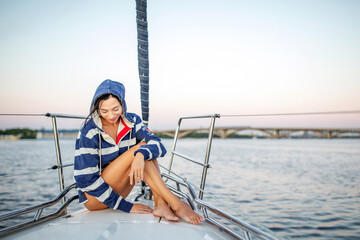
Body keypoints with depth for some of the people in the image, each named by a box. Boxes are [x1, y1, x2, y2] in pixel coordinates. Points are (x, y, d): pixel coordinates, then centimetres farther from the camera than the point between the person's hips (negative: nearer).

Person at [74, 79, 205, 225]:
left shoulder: (132, 121, -4)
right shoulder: (89, 133, -18)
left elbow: (158, 145, -18)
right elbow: (85, 179, -20)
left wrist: (141, 154, -43)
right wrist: (127, 207, -20)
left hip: (117, 190, 5)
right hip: (94, 198, -5)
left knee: (145, 151, -17)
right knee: (140, 146, -24)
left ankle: (160, 204, -28)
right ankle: (176, 205, -27)